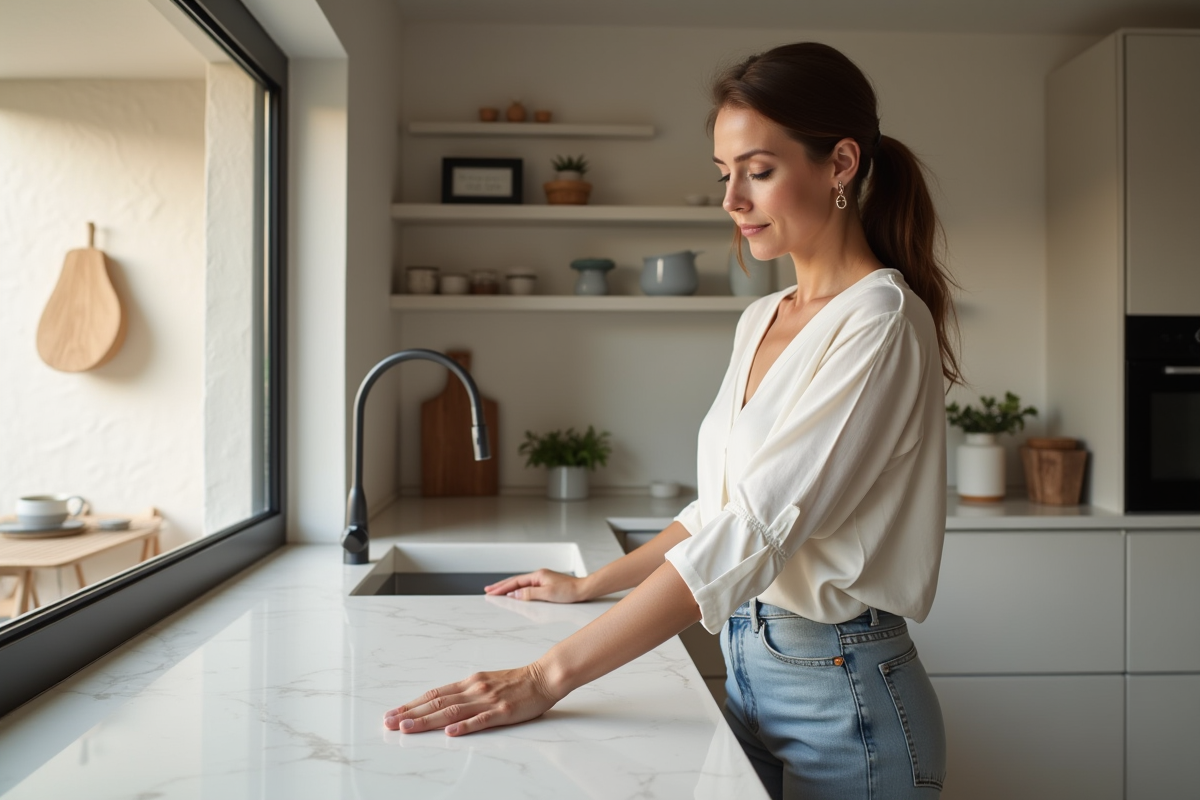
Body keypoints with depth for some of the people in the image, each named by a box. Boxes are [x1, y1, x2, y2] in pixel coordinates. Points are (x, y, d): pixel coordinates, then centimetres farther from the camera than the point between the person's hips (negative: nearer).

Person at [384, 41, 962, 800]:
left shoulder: (879, 321, -18)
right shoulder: (761, 320, 7)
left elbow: (756, 531, -26)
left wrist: (550, 677, -29)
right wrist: (590, 584, 14)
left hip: (844, 696, -6)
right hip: (749, 666, 7)